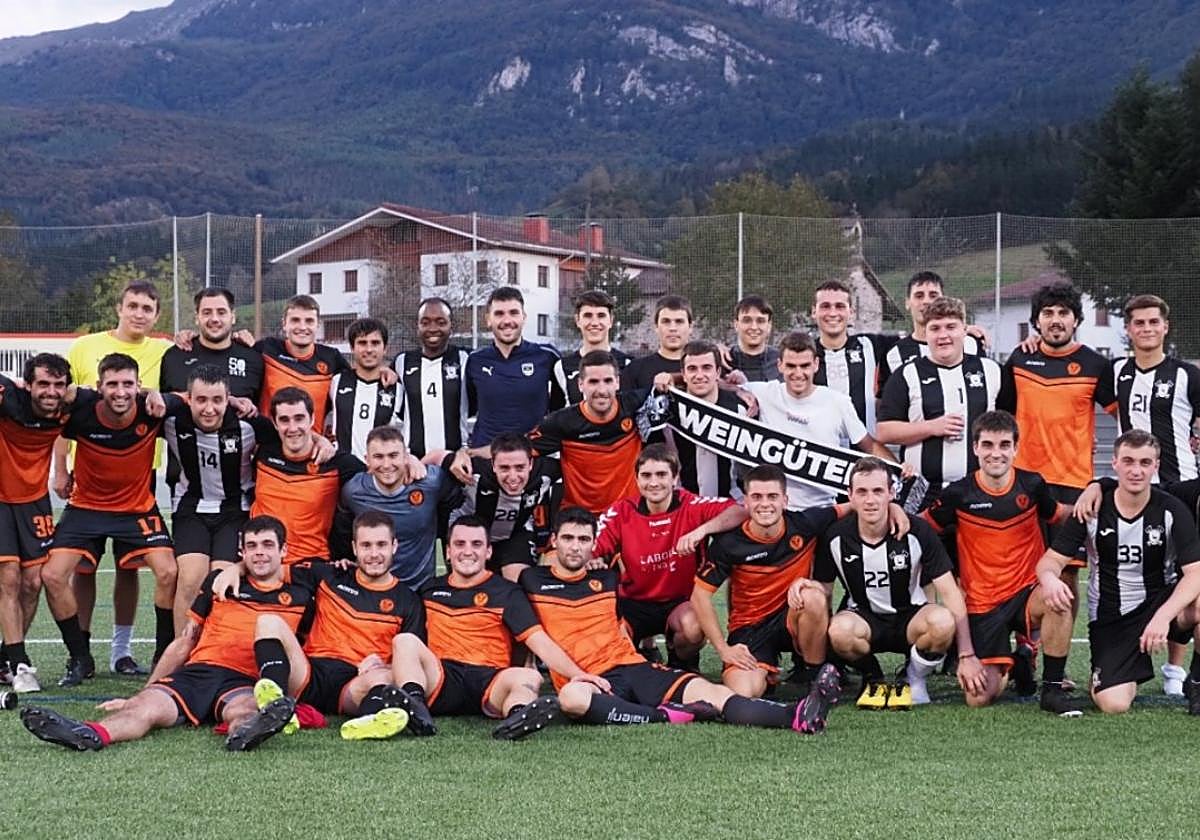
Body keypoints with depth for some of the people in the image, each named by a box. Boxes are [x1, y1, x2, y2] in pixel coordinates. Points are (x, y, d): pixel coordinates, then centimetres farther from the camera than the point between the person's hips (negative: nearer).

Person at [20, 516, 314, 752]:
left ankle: (245, 731, -77)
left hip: (246, 681, -2)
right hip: (198, 670, 2)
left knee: (243, 710, -40)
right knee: (146, 707, -30)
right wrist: (138, 694, 22)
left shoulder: (300, 585, 14)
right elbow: (184, 643, 23)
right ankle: (90, 734, -60)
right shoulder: (220, 581, 19)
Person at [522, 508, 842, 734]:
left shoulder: (606, 580, 22)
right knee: (572, 698, -43)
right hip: (587, 679, -3)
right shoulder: (533, 581, 12)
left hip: (635, 667, 4)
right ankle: (665, 716, -37)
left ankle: (798, 717, -44)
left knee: (709, 692, -23)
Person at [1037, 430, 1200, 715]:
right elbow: (1051, 559, -7)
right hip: (1109, 617, 0)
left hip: (1161, 604, 0)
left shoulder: (1171, 510, -9)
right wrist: (1049, 578, -34)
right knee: (1113, 704, -23)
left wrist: (1163, 616, -35)